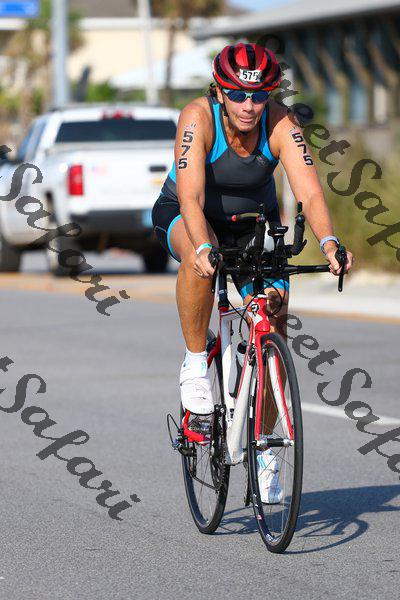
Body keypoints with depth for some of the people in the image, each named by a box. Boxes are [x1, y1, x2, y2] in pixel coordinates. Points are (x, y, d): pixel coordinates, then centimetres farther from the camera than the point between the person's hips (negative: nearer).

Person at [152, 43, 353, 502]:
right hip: (184, 217, -2)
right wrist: (203, 247, -58)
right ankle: (195, 363, -19)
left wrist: (328, 242, -53)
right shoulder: (198, 118, -30)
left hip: (254, 225, 2)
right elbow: (191, 196, -40)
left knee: (273, 330, -11)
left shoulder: (281, 125, -24)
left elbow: (309, 193, -34)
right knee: (200, 257, -39)